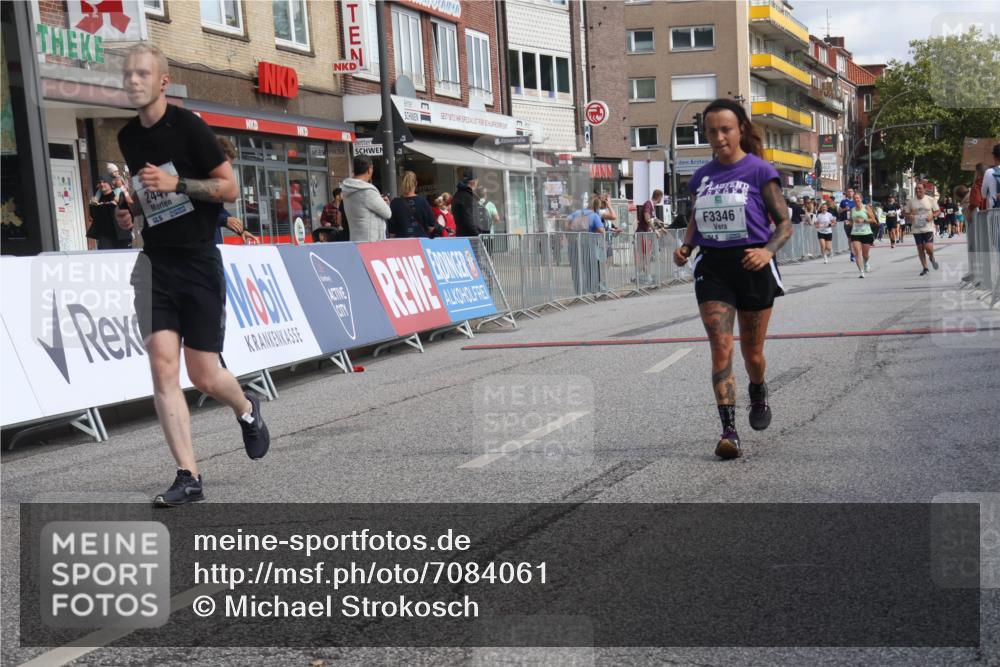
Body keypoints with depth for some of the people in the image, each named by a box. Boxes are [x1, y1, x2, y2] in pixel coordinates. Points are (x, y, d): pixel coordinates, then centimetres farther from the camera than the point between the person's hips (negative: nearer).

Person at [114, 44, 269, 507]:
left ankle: (247, 411, 35)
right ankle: (189, 478, -6)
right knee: (162, 363, -10)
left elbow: (229, 188, -7)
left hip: (198, 261, -5)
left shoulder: (189, 127, -7)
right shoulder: (128, 137, 11)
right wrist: (130, 212, 7)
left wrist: (177, 183, -19)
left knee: (203, 375, -1)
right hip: (156, 261, 5)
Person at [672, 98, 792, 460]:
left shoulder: (760, 170, -4)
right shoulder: (701, 176, 9)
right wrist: (685, 247, -1)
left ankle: (758, 394, 44)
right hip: (712, 268, 3)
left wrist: (768, 251, -23)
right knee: (720, 349, -10)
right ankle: (729, 430, -11)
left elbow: (784, 224, -4)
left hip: (752, 267, -3)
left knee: (752, 352, 10)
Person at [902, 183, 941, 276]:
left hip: (928, 228, -3)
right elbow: (905, 213, 11)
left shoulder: (930, 199, -1)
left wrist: (932, 216, -15)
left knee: (928, 247, -13)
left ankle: (932, 258, 22)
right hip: (916, 229, 3)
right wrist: (909, 216, -11)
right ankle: (925, 268, 17)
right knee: (920, 249, 5)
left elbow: (937, 211, 4)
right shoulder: (911, 201, 4)